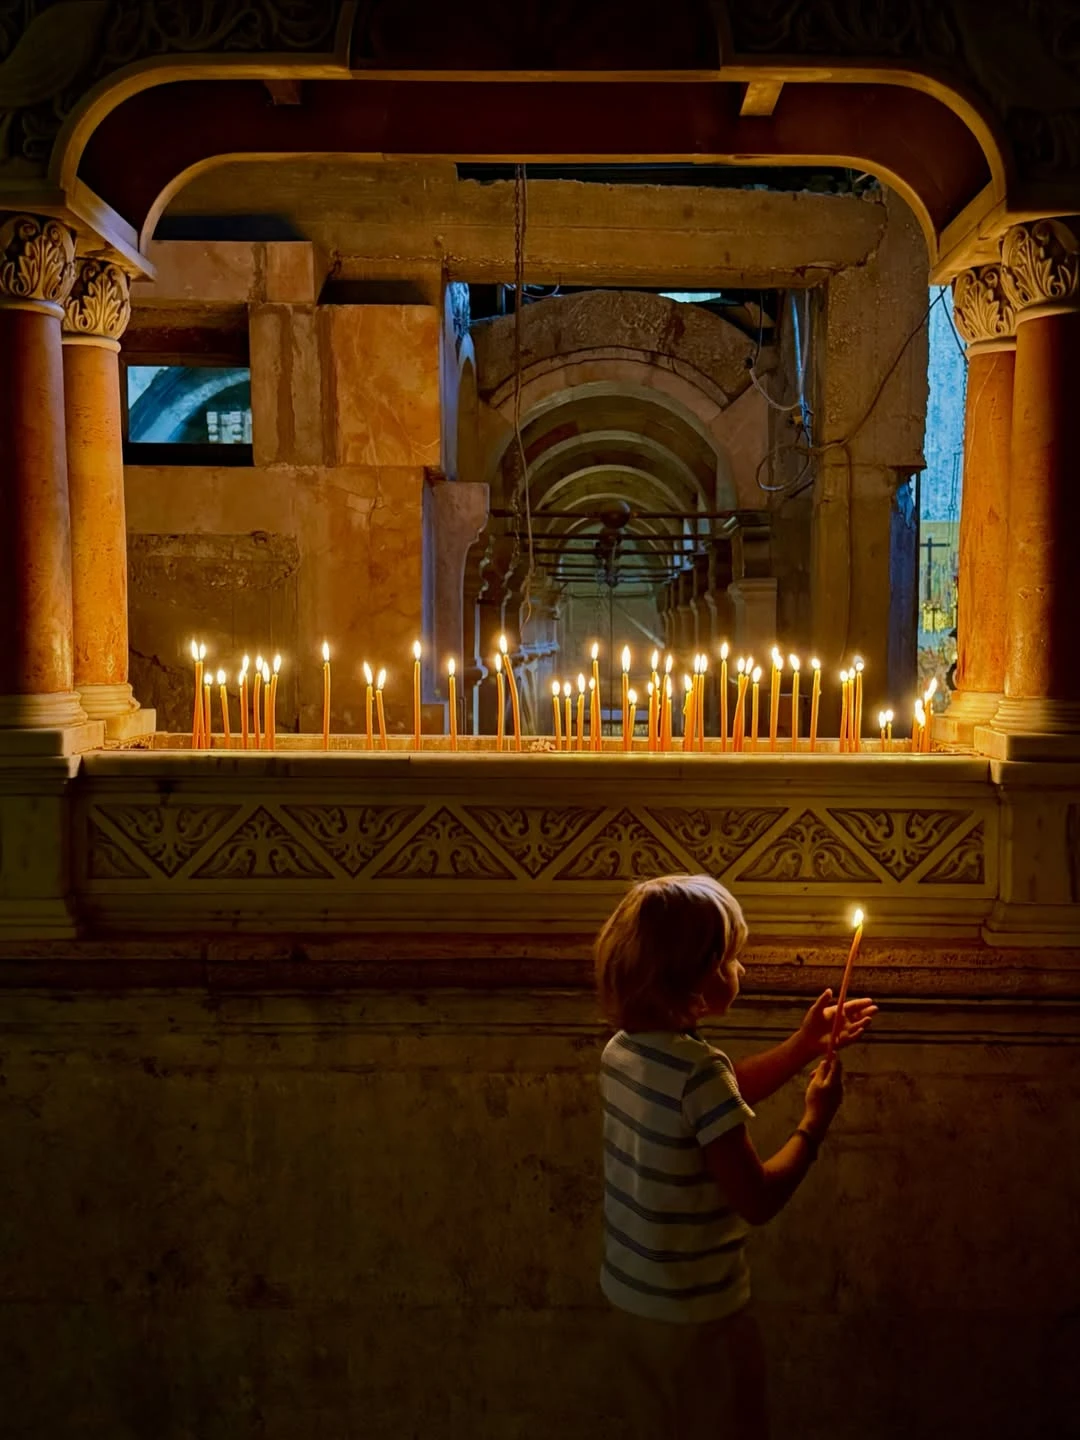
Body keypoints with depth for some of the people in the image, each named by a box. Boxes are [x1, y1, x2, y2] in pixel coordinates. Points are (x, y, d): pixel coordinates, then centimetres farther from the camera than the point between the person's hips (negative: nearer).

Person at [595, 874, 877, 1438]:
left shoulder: (621, 1049, -3)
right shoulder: (699, 1069, -30)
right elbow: (758, 1200, -25)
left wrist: (805, 1044, 11)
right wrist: (814, 1123, -11)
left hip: (629, 1295, 7)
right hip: (698, 1313, -7)